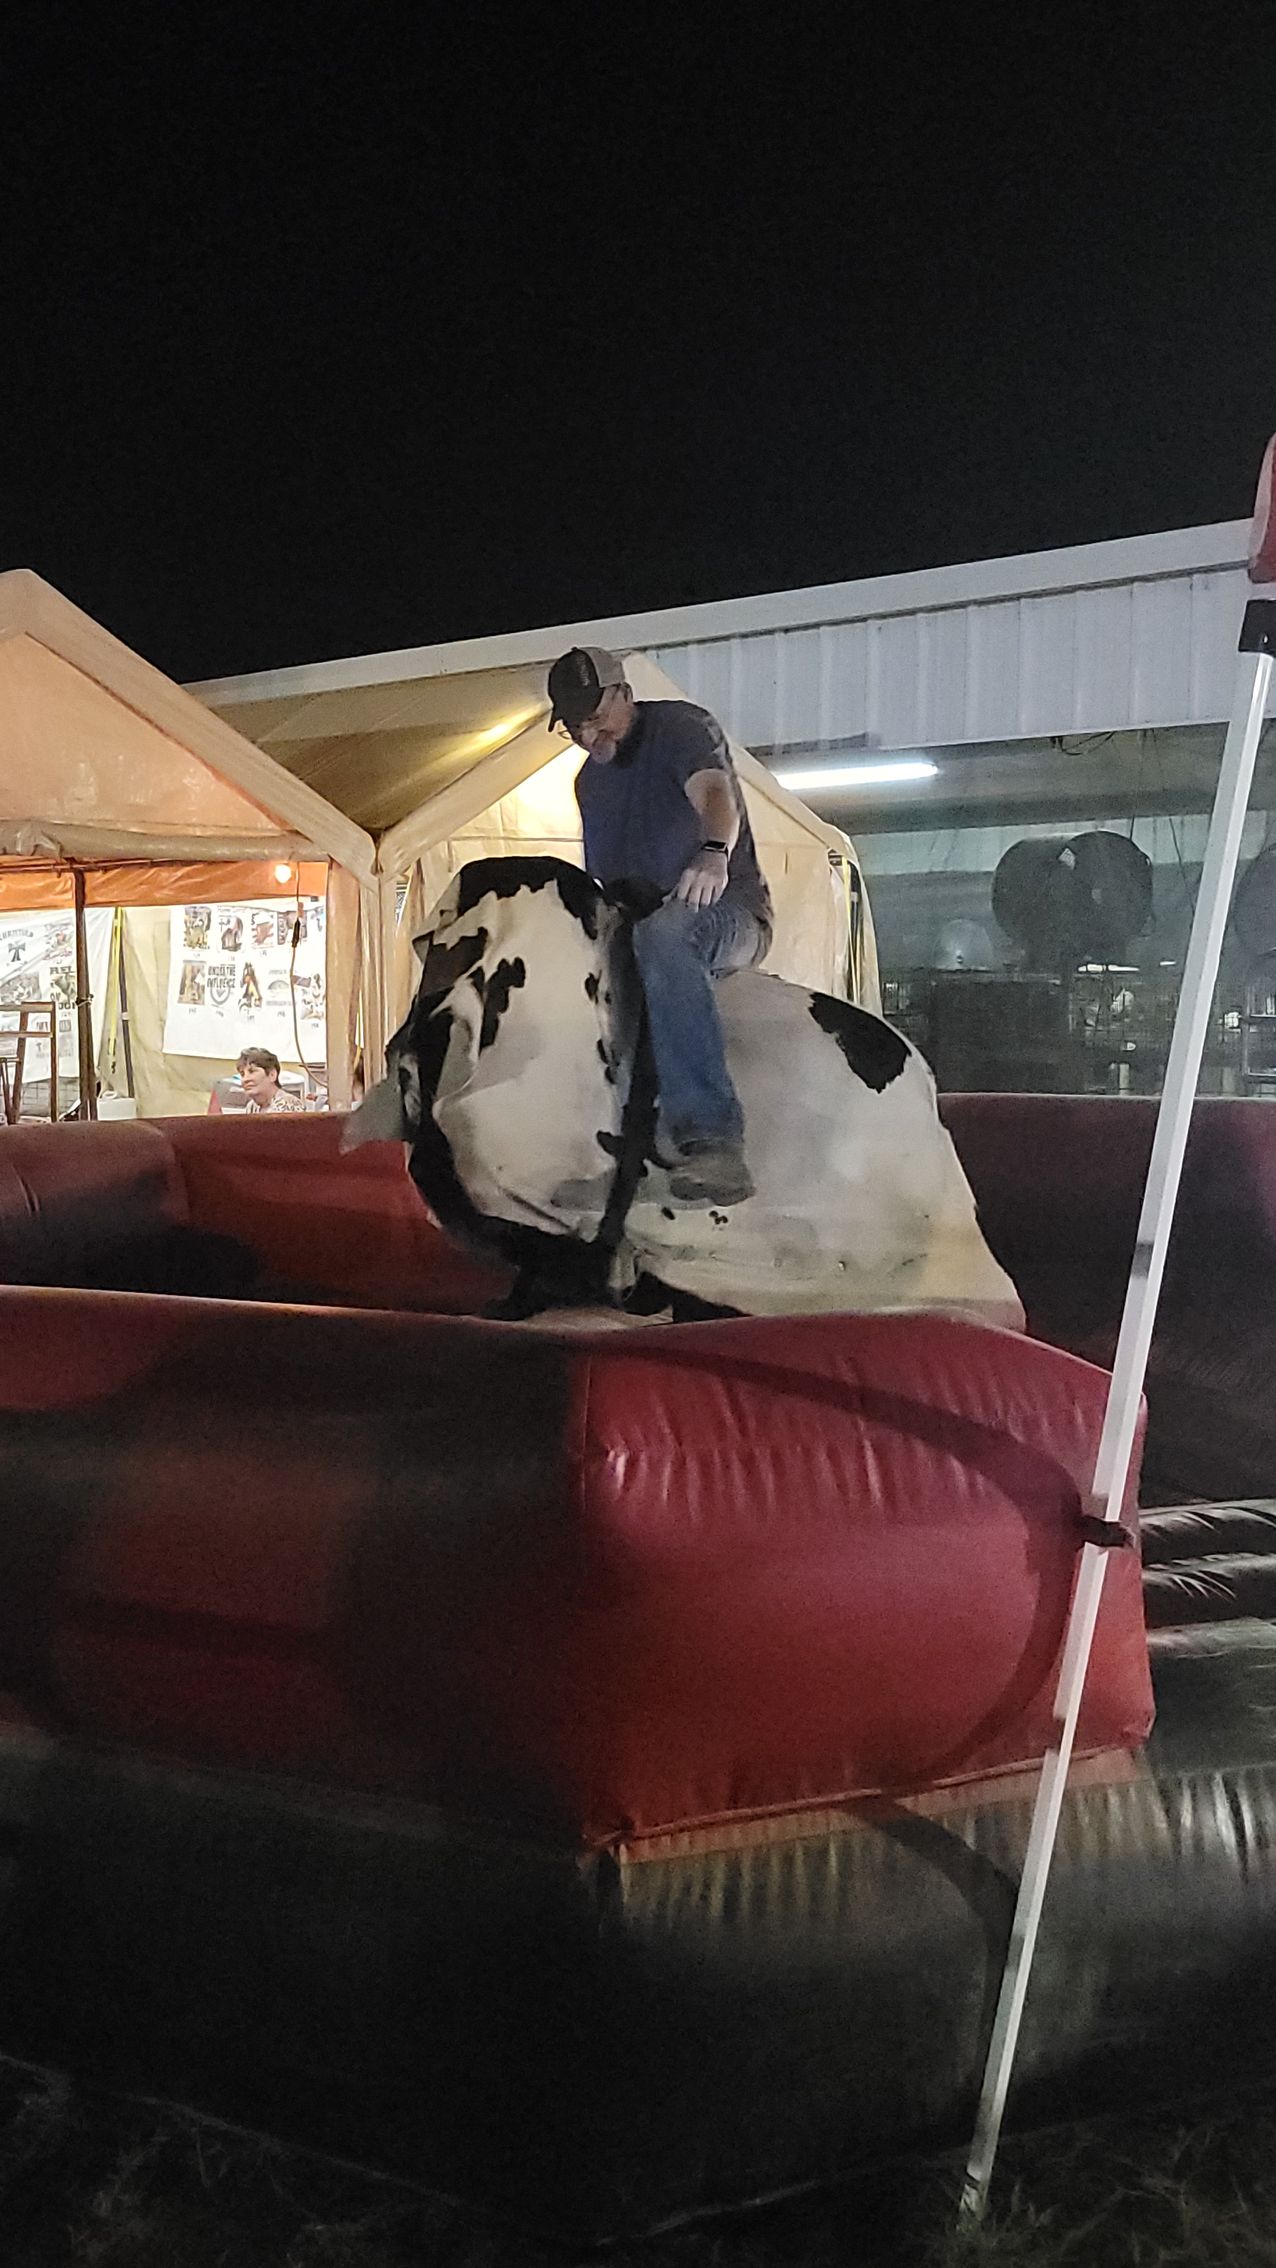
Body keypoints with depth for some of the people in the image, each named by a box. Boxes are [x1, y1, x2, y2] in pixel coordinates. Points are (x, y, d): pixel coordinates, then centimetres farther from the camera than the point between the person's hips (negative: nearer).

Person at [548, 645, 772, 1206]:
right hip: (636, 929, 8)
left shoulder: (681, 726, -1)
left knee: (661, 933, -40)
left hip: (727, 914, -8)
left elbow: (714, 791, -23)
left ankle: (714, 1139, -51)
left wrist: (714, 853, -44)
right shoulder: (590, 781, 22)